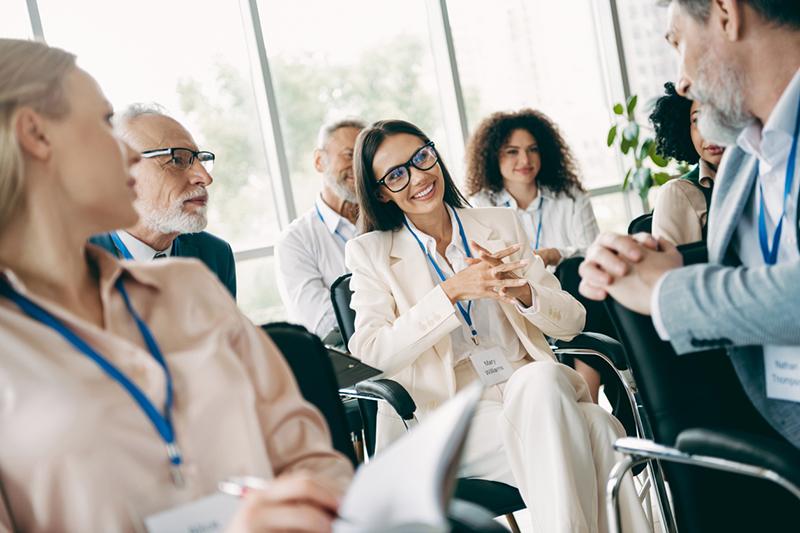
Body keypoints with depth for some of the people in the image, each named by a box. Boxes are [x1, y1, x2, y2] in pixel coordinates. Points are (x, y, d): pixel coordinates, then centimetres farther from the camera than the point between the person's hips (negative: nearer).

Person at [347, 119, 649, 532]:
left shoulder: (502, 225, 14)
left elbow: (572, 321, 9)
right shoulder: (370, 253, 7)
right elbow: (369, 352, -9)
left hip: (532, 393, 3)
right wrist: (451, 291, -19)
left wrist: (520, 290, -13)